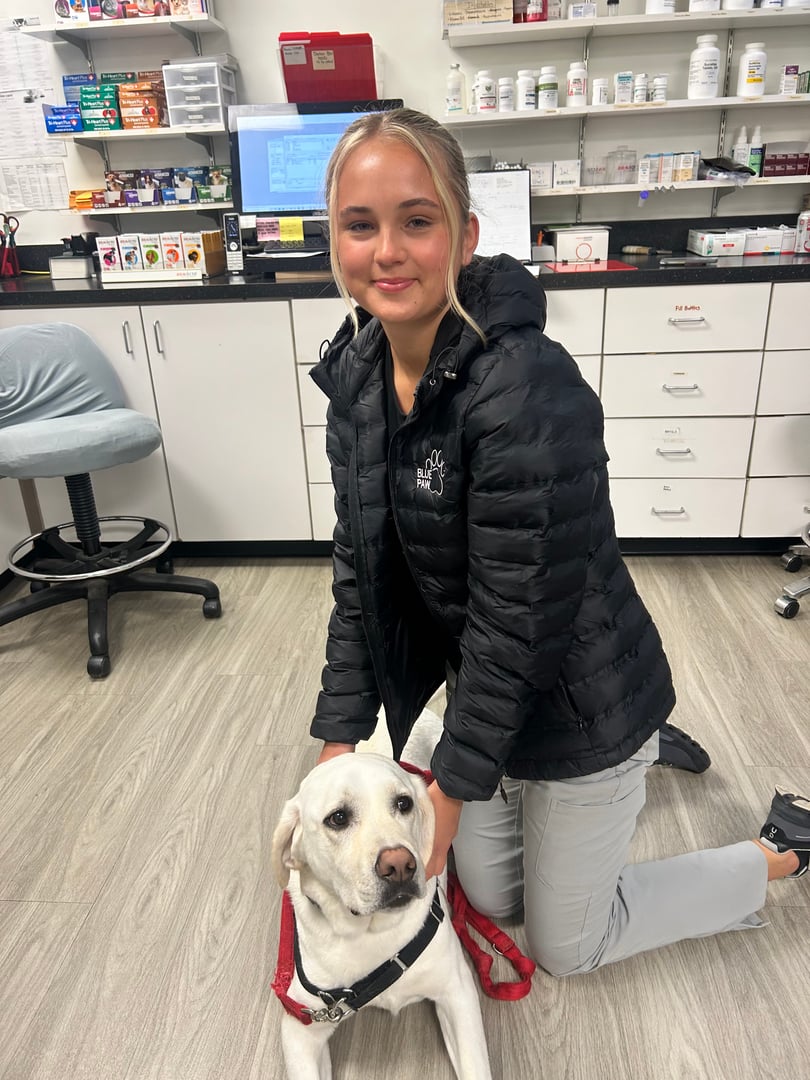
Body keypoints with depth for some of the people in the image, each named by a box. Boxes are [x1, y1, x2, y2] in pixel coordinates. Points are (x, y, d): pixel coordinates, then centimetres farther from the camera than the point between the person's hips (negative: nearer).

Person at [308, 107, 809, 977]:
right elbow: (359, 570, -2)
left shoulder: (528, 393, -32)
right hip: (482, 682, 7)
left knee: (564, 945, 17)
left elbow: (518, 621, -26)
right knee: (489, 895, 26)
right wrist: (340, 732, -3)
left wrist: (454, 782, -16)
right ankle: (630, 771, 43)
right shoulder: (356, 371, -7)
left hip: (580, 703, -7)